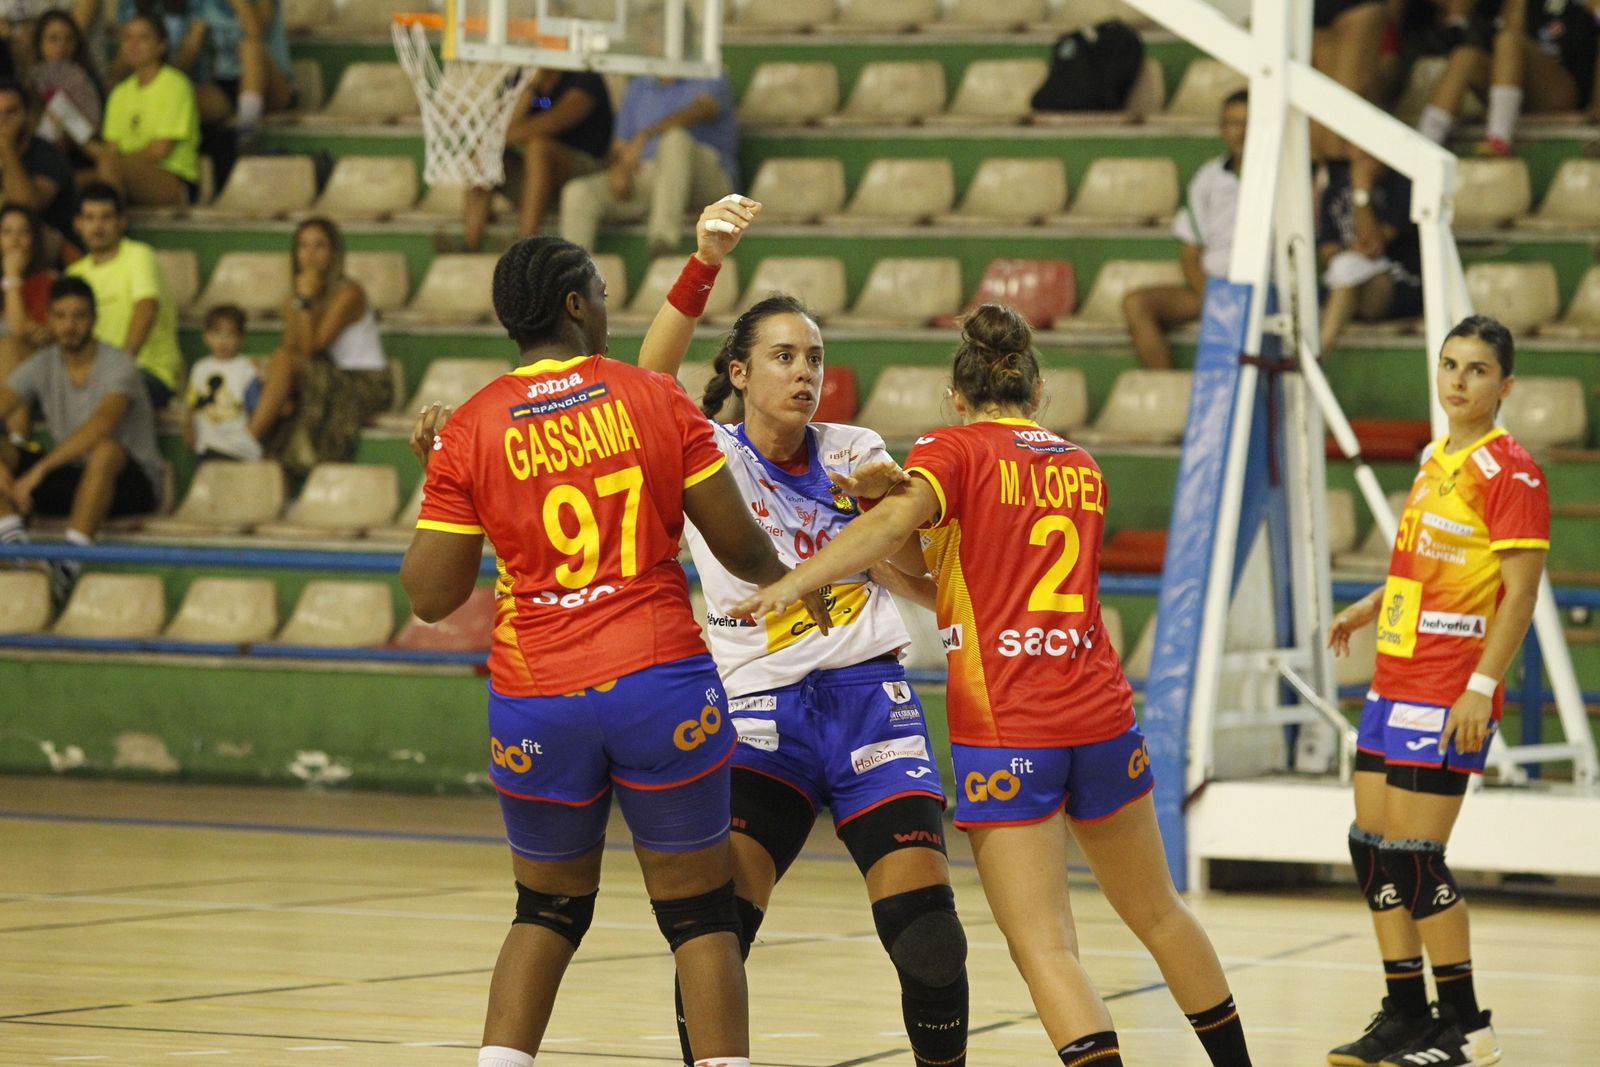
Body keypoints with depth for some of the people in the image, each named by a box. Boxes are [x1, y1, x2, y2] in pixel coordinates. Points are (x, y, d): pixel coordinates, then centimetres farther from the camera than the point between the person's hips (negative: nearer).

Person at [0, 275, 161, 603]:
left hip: (132, 481, -6)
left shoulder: (117, 365, -16)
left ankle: (71, 560, -43)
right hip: (70, 477, 6)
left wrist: (40, 470, -41)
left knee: (105, 450, -40)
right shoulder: (42, 366, 1)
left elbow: (101, 424, -34)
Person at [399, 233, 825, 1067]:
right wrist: (788, 580, 23)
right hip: (661, 684, -2)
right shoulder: (655, 398, -2)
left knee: (548, 909, 18)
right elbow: (739, 544, 1)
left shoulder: (470, 432, 0)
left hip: (536, 701, 2)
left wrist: (435, 477, 14)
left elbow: (430, 597, 1)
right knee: (700, 912, 7)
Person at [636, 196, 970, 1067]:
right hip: (759, 716, -2)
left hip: (869, 704, 2)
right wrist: (703, 265, -32)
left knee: (929, 943, -8)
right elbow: (646, 391, -20)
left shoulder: (857, 453, 9)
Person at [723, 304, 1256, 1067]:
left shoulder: (956, 449, -1)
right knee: (1156, 912, 22)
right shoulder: (1080, 468, 17)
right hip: (1100, 716, 6)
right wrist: (904, 494, 8)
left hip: (1003, 730, -6)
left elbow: (897, 523, -21)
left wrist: (794, 580, -32)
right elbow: (1005, 569, 14)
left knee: (1044, 948, -8)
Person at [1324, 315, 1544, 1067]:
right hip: (1395, 681, 9)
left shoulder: (1509, 470, -11)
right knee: (1372, 844, 8)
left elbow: (1521, 588, -16)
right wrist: (1371, 606, 15)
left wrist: (1482, 687, -22)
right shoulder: (1434, 460, 14)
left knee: (1413, 855, -8)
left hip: (1449, 692, -9)